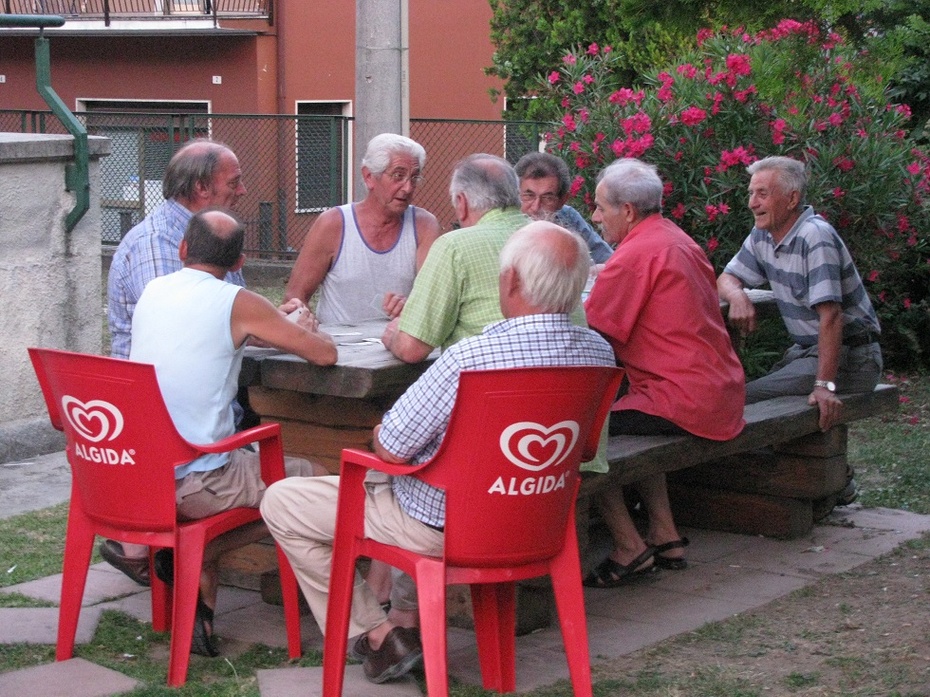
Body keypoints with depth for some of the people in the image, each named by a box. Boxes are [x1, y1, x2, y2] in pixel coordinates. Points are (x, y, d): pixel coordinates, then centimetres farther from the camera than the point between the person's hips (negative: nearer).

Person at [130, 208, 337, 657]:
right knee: (317, 481, 8)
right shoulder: (238, 303, -9)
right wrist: (303, 329, 17)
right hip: (193, 483, -7)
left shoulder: (152, 291, 10)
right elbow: (325, 354, -6)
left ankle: (202, 610, 21)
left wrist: (274, 325, 22)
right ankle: (197, 554, 6)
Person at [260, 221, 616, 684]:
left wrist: (380, 435, 2)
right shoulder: (600, 353, -12)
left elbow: (391, 448, -23)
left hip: (440, 527, -7)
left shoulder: (469, 357, -32)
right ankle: (405, 615, 35)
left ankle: (375, 634, 8)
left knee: (280, 503, 7)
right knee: (383, 482, 36)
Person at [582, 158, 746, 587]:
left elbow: (587, 333, -14)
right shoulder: (677, 239, 16)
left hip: (684, 402, -10)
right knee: (631, 428, 29)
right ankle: (665, 537, 23)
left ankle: (630, 548, -3)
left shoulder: (635, 255, -13)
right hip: (722, 394, 10)